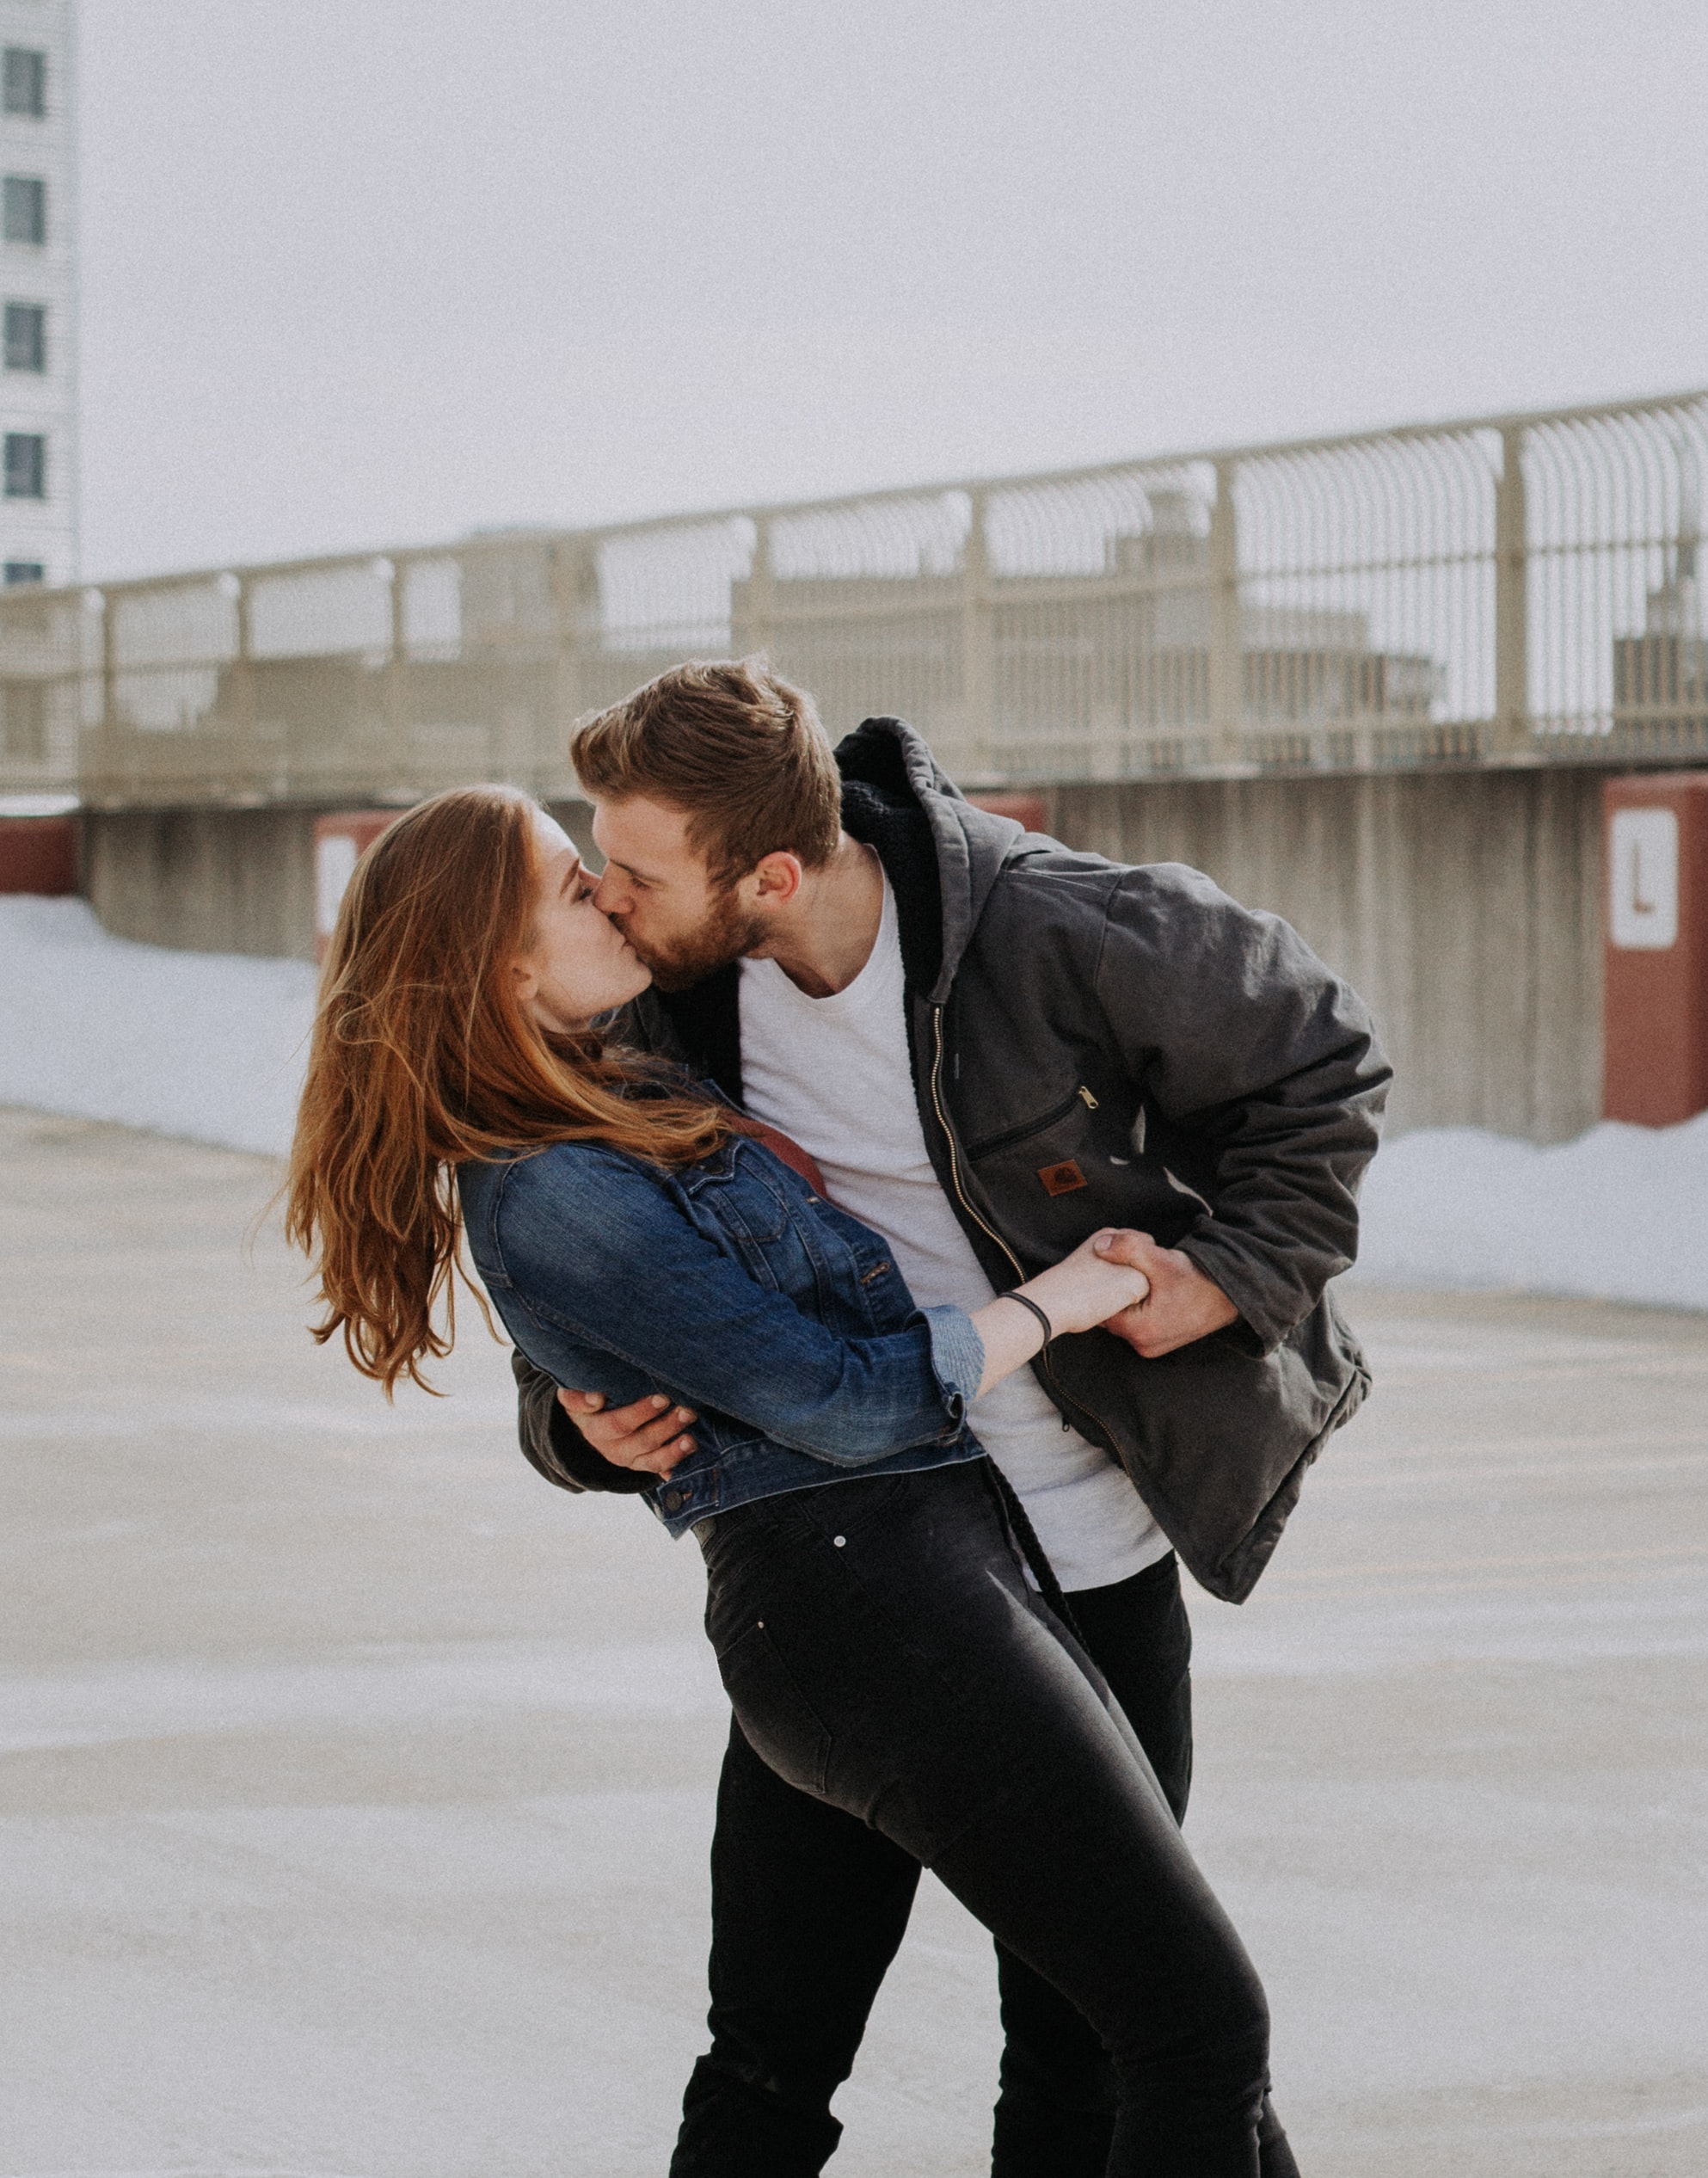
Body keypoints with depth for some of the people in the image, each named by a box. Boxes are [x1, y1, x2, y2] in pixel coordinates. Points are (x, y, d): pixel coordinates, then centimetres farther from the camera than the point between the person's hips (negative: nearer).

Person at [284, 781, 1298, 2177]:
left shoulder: (630, 1097, 14)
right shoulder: (548, 1196, -15)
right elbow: (839, 1402, -14)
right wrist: (1052, 1302, -3)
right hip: (862, 1593, -10)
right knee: (1203, 2027, -11)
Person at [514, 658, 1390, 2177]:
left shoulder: (1065, 940, -20)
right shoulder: (671, 1003, -8)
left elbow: (1322, 1066, -3)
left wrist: (1237, 1271, -14)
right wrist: (579, 1416, -19)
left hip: (1091, 1559, -4)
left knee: (1084, 2054, 2)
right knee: (770, 2051, 8)